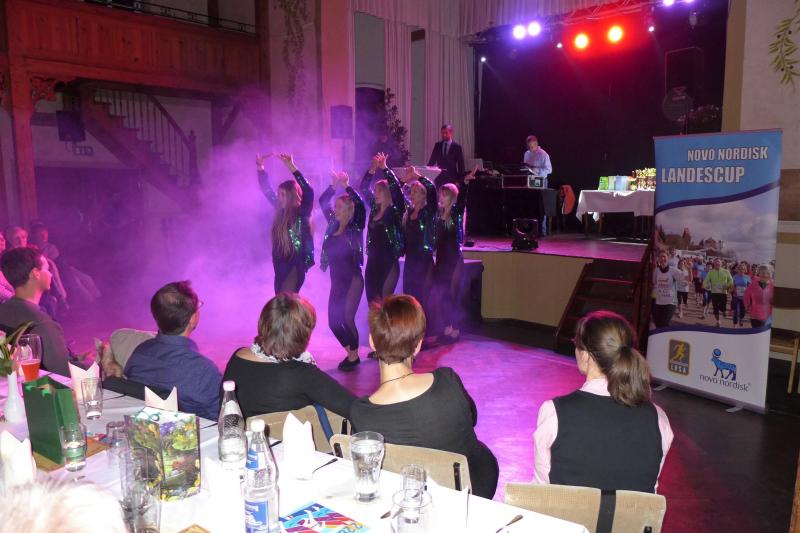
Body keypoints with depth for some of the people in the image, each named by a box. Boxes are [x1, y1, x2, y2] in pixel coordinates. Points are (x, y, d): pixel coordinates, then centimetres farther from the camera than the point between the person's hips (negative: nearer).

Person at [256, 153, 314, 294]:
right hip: (280, 265, 7)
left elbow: (308, 192, -23)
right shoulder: (281, 211, 9)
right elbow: (267, 190, 17)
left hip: (296, 265, -7)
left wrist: (292, 168, -27)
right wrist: (260, 167, 9)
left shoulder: (302, 213, -8)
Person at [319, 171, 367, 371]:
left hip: (352, 281, -6)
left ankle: (354, 357, 7)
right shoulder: (333, 225, 7)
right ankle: (351, 353, 24)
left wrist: (346, 186, -20)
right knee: (334, 321, 5)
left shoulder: (355, 228, -8)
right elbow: (322, 201, 13)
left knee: (347, 319, -11)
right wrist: (334, 185, 3)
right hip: (337, 282, 6)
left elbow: (360, 206, -24)